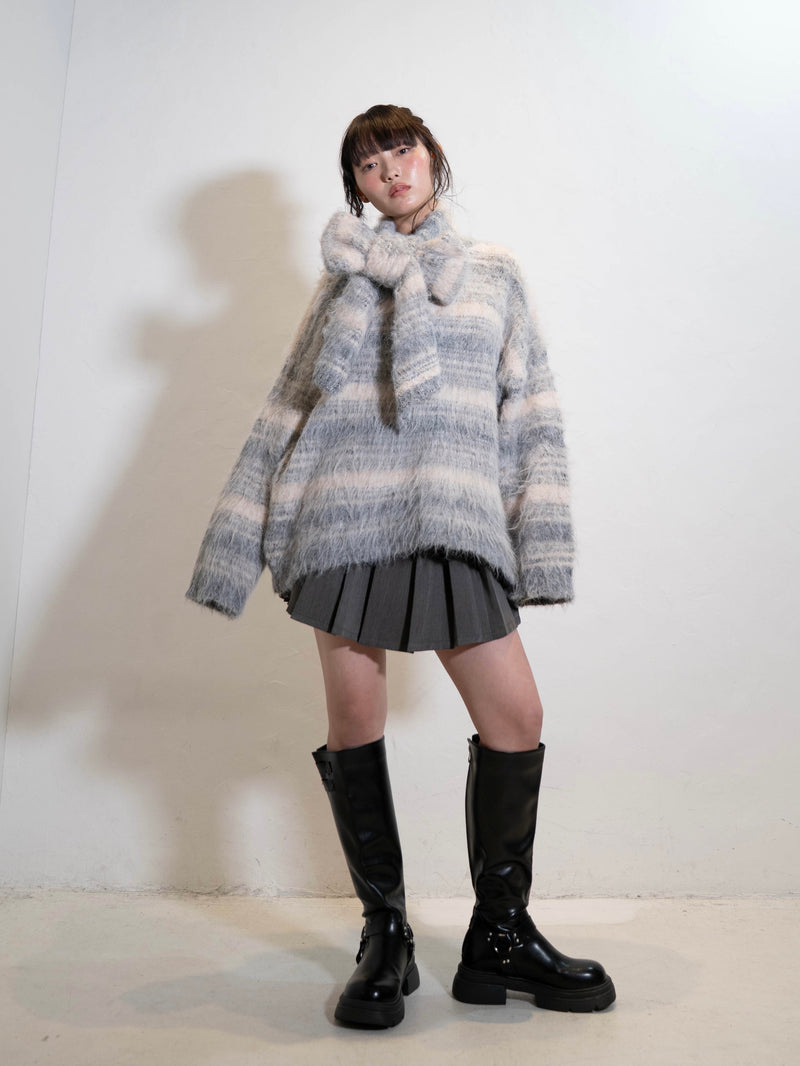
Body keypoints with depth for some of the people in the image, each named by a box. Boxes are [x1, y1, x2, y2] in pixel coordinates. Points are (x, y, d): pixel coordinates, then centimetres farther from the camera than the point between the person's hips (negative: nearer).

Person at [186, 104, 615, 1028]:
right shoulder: (344, 275, 18)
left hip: (452, 520, 0)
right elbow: (286, 411, 14)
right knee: (354, 720, 0)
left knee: (516, 717, -7)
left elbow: (530, 410, 11)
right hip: (345, 516, 1)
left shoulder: (493, 271, 19)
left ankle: (500, 935, 12)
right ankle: (385, 938, 17)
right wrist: (239, 545, 7)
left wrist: (539, 538, 0)